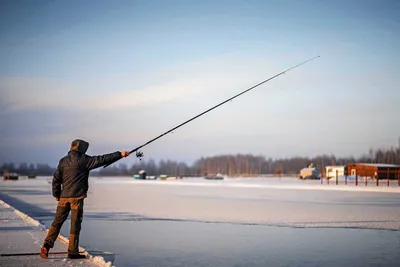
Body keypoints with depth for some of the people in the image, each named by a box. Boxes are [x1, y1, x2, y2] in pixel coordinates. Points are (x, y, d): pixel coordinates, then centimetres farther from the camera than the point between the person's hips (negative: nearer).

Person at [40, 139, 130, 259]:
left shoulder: (63, 161, 9)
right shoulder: (83, 160, -5)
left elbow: (56, 179, 9)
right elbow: (101, 159, -8)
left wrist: (56, 194, 18)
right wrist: (120, 154, -6)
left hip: (64, 196, 5)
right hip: (77, 196, -5)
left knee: (57, 221, 10)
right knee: (75, 223, 1)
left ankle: (47, 245, -5)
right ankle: (72, 252, 4)